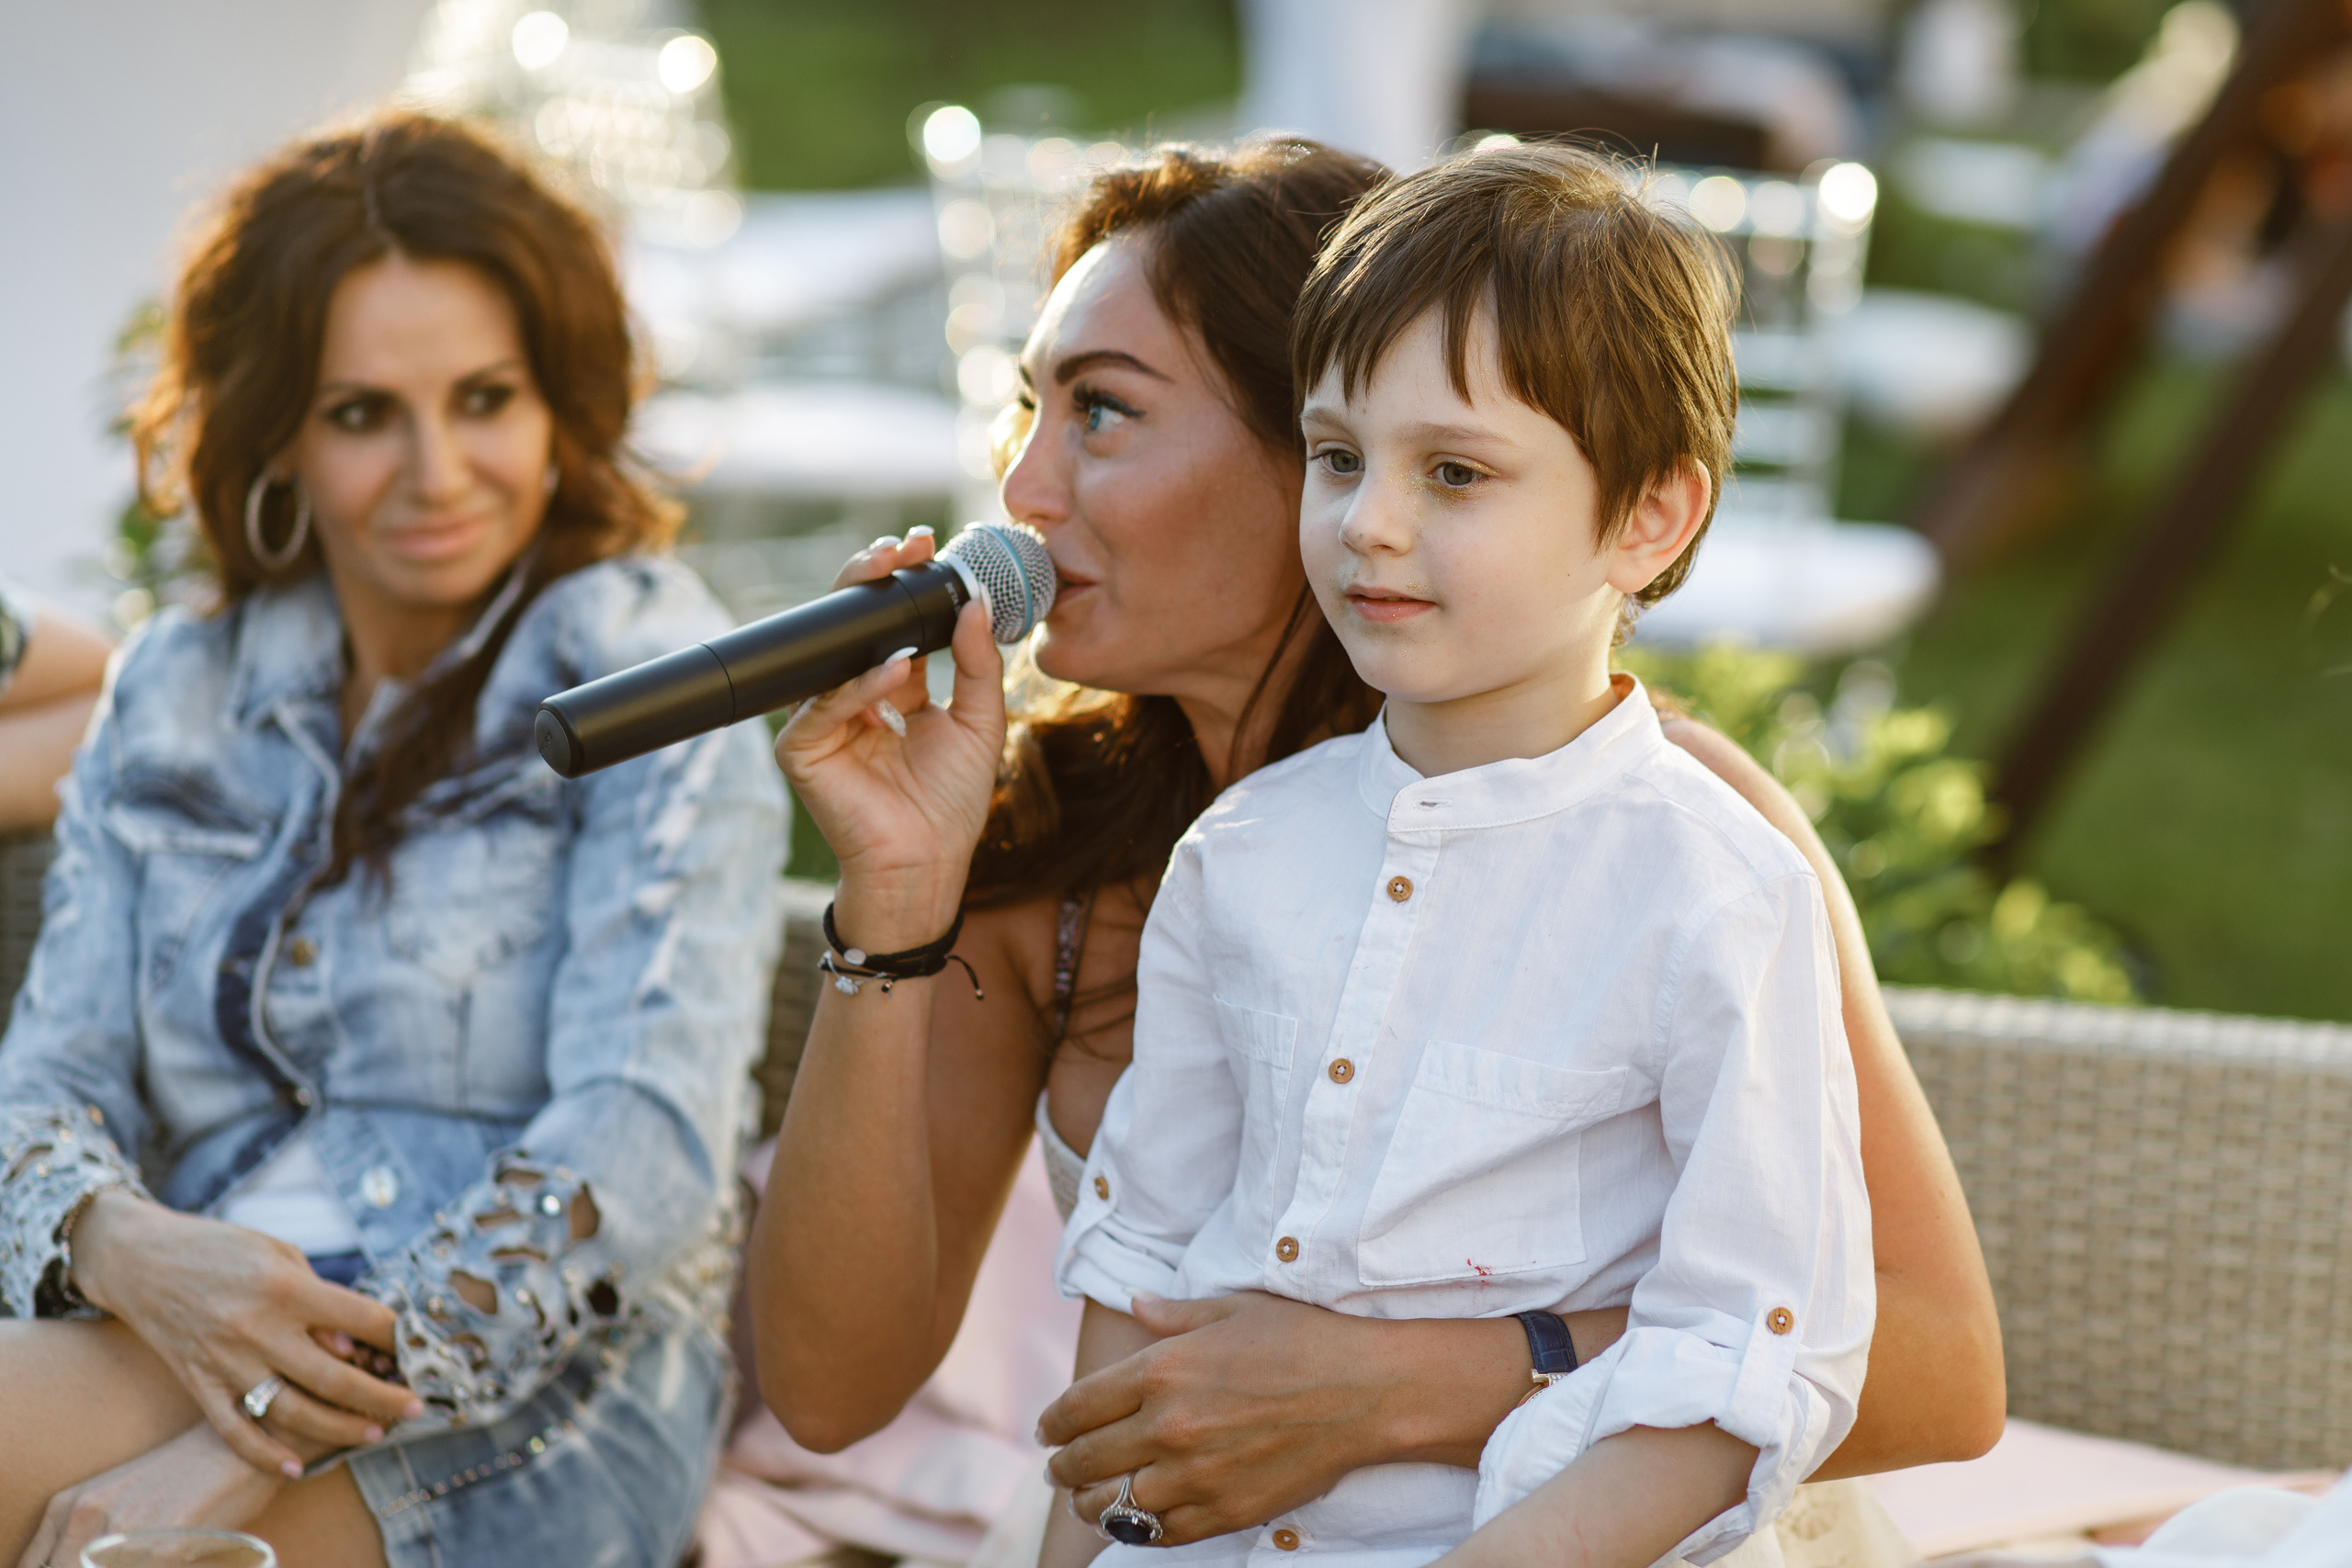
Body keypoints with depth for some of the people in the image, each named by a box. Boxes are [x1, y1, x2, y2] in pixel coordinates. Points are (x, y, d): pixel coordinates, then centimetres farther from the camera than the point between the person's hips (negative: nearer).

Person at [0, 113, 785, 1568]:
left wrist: (252, 1441, -22)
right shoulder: (172, 696, 16)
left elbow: (647, 1145, -13)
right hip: (189, 1340, 5)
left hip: (539, 1388, -5)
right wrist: (130, 1252, -17)